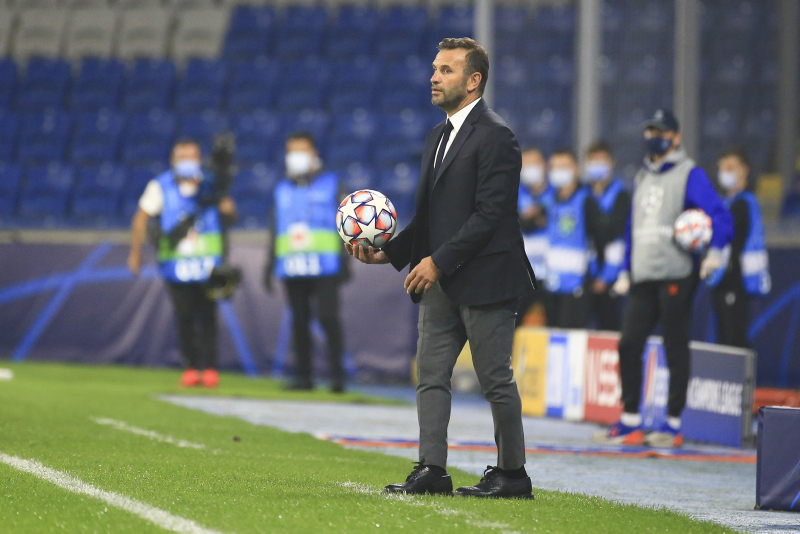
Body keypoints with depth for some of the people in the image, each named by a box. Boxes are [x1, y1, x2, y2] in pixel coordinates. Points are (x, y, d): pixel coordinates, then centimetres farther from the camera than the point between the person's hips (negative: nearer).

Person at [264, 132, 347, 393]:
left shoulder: (331, 185, 7)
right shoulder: (282, 190, 17)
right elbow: (275, 231, 21)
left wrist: (346, 262, -3)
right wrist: (269, 265, 16)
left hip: (324, 268, -4)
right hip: (292, 270, 4)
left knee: (328, 317, -11)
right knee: (299, 322, 4)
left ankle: (337, 374, -10)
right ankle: (303, 375, 8)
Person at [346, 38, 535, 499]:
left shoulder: (495, 136, -12)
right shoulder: (439, 136, 17)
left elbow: (489, 214, -19)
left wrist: (439, 260, -20)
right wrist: (389, 252, 6)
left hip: (484, 279, -9)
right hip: (442, 284, 9)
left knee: (496, 379, -1)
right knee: (432, 374, 4)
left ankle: (512, 473, 8)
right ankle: (432, 470, 4)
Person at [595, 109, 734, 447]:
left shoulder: (690, 175, -2)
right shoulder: (642, 178, 21)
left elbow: (719, 215, -12)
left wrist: (715, 251, -27)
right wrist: (625, 271, 21)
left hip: (676, 276, -7)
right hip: (643, 279, 7)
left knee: (675, 349, -2)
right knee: (629, 344, 1)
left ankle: (673, 425, 2)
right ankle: (630, 423, 7)